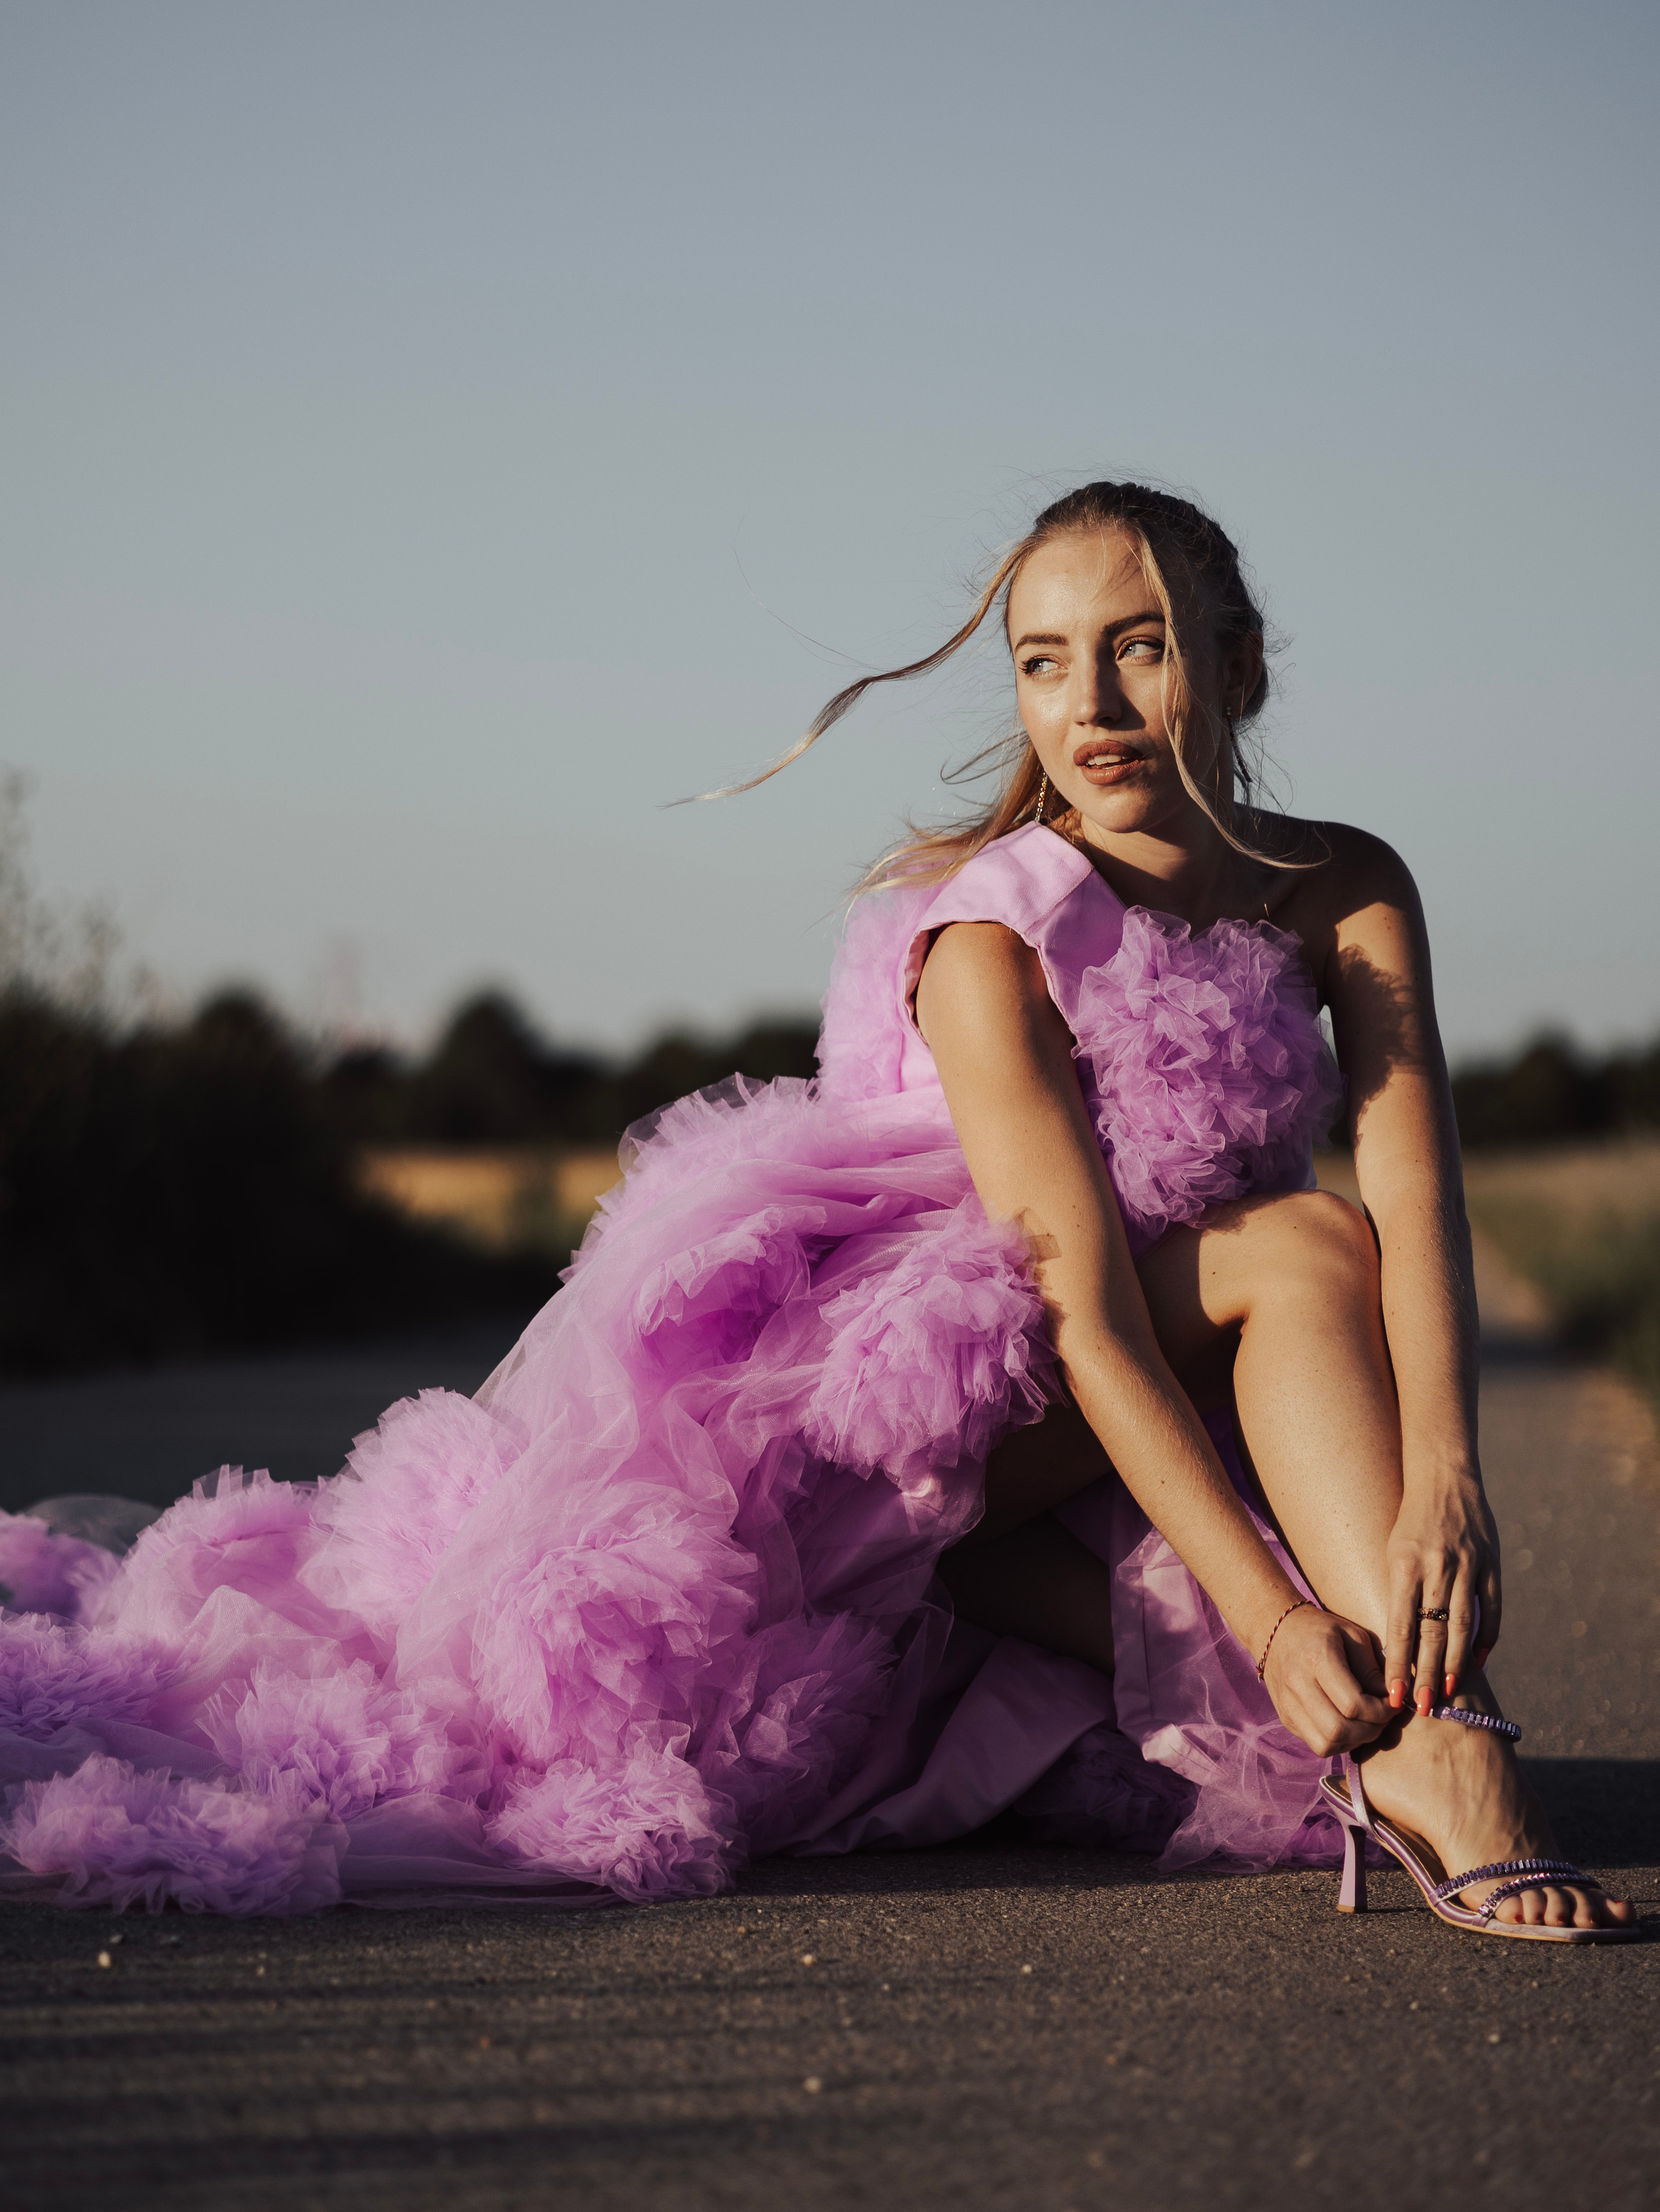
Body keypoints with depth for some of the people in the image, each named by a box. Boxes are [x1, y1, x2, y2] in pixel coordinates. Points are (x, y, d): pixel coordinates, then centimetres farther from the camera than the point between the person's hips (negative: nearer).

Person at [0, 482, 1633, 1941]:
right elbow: (1087, 1312, -27)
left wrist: (1442, 1489, -38)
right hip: (918, 1375, -6)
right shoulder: (988, 935, -19)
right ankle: (1423, 1747, -34)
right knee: (1298, 1251, -27)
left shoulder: (1342, 897, -5)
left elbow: (1419, 1202, -19)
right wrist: (1270, 1609, -36)